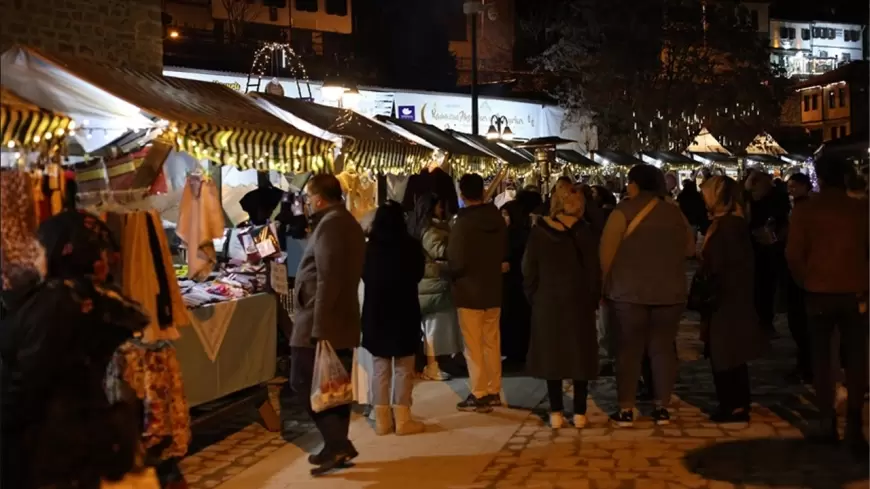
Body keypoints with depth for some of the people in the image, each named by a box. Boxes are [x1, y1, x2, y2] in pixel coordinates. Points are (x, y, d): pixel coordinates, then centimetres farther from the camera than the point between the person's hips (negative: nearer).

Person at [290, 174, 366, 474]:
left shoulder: (329, 224, -14)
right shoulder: (349, 223, 18)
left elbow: (328, 279, -22)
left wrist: (318, 327, -24)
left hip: (322, 321, -10)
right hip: (342, 320, 10)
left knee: (303, 382, -5)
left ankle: (337, 443, -7)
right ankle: (337, 446, 16)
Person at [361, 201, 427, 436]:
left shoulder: (369, 247, -5)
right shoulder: (411, 246, -13)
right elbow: (418, 274, 4)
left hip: (375, 312, 3)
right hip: (404, 312, -3)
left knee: (381, 367, 11)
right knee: (403, 368, 5)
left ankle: (382, 419, 12)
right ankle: (402, 419, 5)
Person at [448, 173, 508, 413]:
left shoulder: (463, 222, -19)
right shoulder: (498, 219, 1)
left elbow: (456, 262, -20)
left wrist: (452, 273, 0)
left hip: (469, 291, -6)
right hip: (493, 289, 6)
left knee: (474, 347, 1)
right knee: (492, 343, 14)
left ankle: (479, 395, 5)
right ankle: (494, 391, 22)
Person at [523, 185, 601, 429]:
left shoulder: (539, 232, -5)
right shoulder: (588, 234, -3)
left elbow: (529, 271, -2)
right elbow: (597, 270, 0)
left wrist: (534, 299, 6)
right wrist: (593, 300, 7)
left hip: (547, 304, 0)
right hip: (581, 303, 0)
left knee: (552, 355, 6)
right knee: (580, 356, 7)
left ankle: (556, 413, 6)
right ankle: (580, 413, 8)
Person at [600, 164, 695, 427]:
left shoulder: (623, 211, -7)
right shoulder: (675, 213, 5)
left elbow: (606, 253, -9)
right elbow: (689, 249, 14)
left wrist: (604, 286, 1)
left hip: (629, 291, -3)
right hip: (669, 291, 3)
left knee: (629, 349, 3)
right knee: (663, 348, 9)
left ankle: (626, 410, 4)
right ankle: (662, 407, 10)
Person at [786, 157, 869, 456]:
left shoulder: (805, 210, -6)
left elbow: (793, 254, -9)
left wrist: (805, 282, 7)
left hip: (819, 292, 0)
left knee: (822, 356, 10)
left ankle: (827, 421, 9)